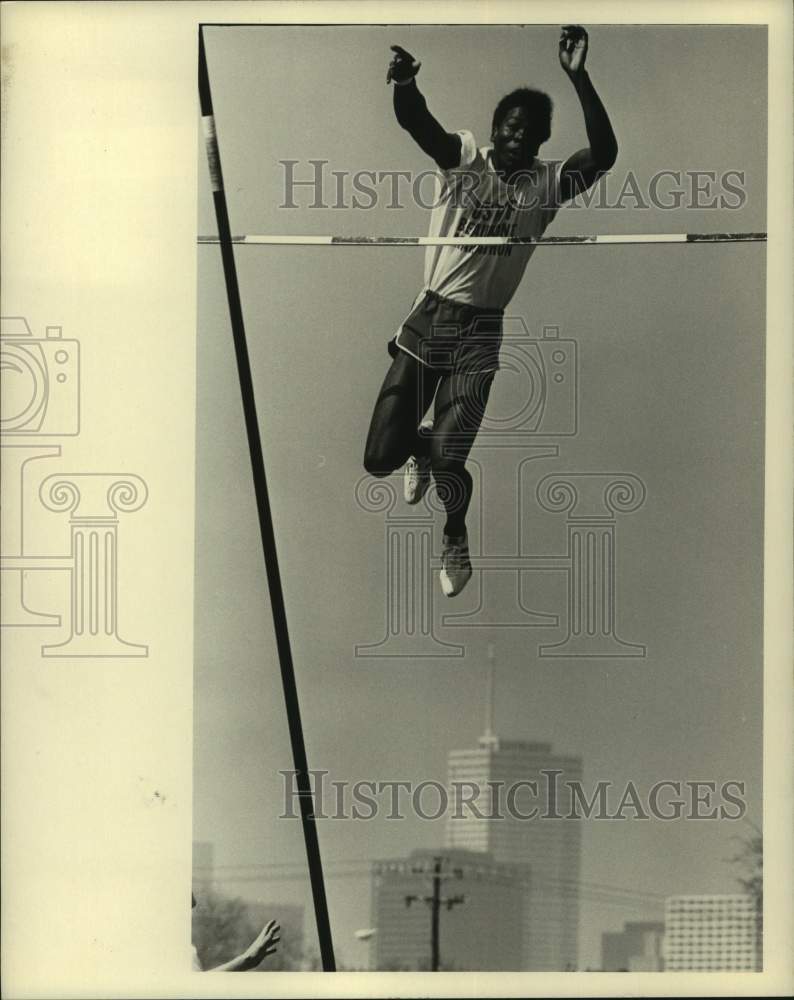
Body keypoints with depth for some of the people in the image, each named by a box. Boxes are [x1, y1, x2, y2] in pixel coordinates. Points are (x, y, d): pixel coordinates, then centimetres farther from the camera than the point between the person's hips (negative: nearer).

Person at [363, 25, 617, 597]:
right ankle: (421, 443, 41)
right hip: (427, 319, 1)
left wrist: (578, 78, -32)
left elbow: (604, 155, -21)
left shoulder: (548, 185, -2)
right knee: (380, 458, 2)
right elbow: (419, 124, -23)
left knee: (447, 458, -14)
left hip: (479, 334, -1)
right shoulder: (465, 159, -2)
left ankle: (456, 536, 21)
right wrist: (404, 83, -47)